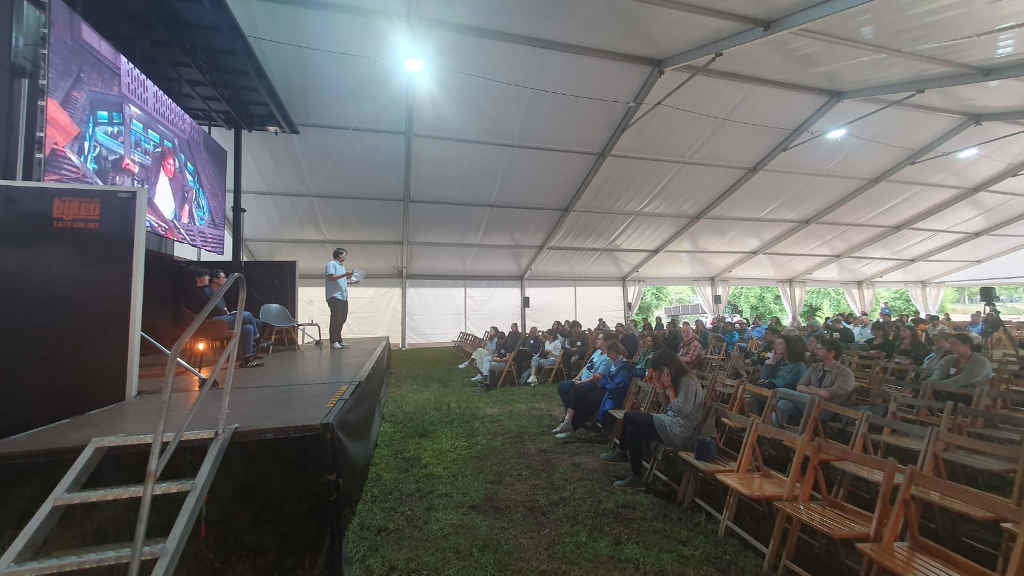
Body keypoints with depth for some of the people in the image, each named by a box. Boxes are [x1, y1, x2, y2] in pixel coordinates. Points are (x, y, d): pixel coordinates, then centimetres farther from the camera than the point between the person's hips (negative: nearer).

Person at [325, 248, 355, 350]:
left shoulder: (342, 266, 26)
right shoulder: (331, 264, -3)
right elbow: (330, 277, -16)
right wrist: (344, 275, -22)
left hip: (343, 296, 9)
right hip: (335, 296, -9)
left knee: (343, 318, 9)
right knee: (335, 319, -10)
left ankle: (338, 339, 18)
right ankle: (333, 342, -7)